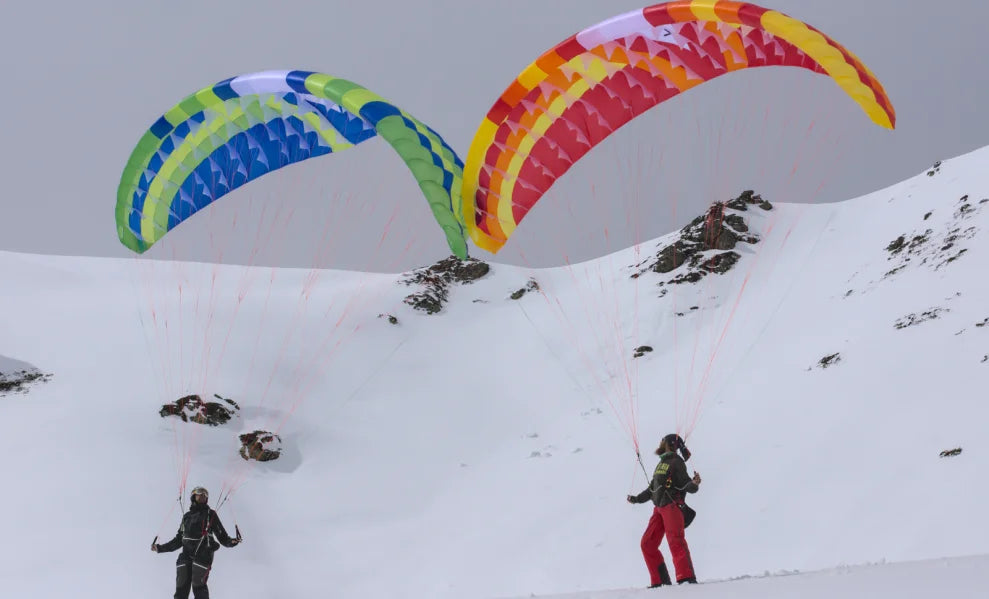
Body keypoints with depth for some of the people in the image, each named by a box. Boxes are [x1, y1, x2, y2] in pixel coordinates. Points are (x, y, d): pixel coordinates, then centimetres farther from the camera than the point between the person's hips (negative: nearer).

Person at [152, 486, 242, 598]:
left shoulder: (210, 514, 9)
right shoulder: (187, 516, 21)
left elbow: (222, 536, 3)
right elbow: (178, 540, 26)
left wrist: (231, 542, -17)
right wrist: (160, 548, 24)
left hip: (203, 554, -4)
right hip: (186, 554, 4)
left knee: (198, 586, -14)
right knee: (181, 587, -4)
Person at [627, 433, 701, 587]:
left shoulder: (676, 462, -2)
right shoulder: (661, 464, 23)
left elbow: (686, 485, -12)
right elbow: (652, 488, 34)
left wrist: (694, 484, -34)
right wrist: (637, 499, 42)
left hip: (672, 506, -9)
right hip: (659, 508, 9)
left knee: (675, 541, -21)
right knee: (647, 543, 3)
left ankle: (687, 577, -29)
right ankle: (659, 580, 3)